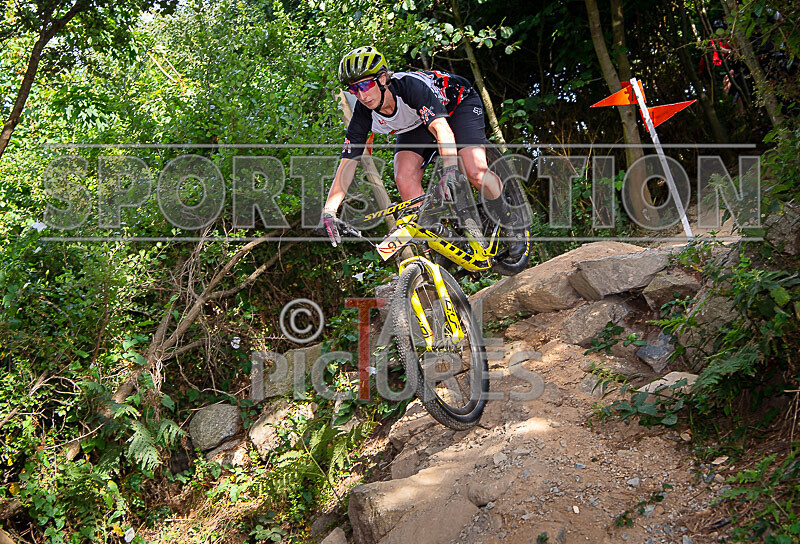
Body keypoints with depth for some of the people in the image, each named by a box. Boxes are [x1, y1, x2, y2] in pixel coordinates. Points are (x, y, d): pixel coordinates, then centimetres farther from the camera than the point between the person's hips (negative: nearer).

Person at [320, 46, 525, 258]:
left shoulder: (410, 85, -39)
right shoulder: (364, 113, -23)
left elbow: (442, 129, -52)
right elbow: (347, 164, -22)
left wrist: (450, 170, -70)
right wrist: (329, 211, -34)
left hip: (459, 104, -5)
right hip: (415, 125, 5)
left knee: (475, 172, -26)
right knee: (404, 178, -23)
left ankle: (510, 223, 1)